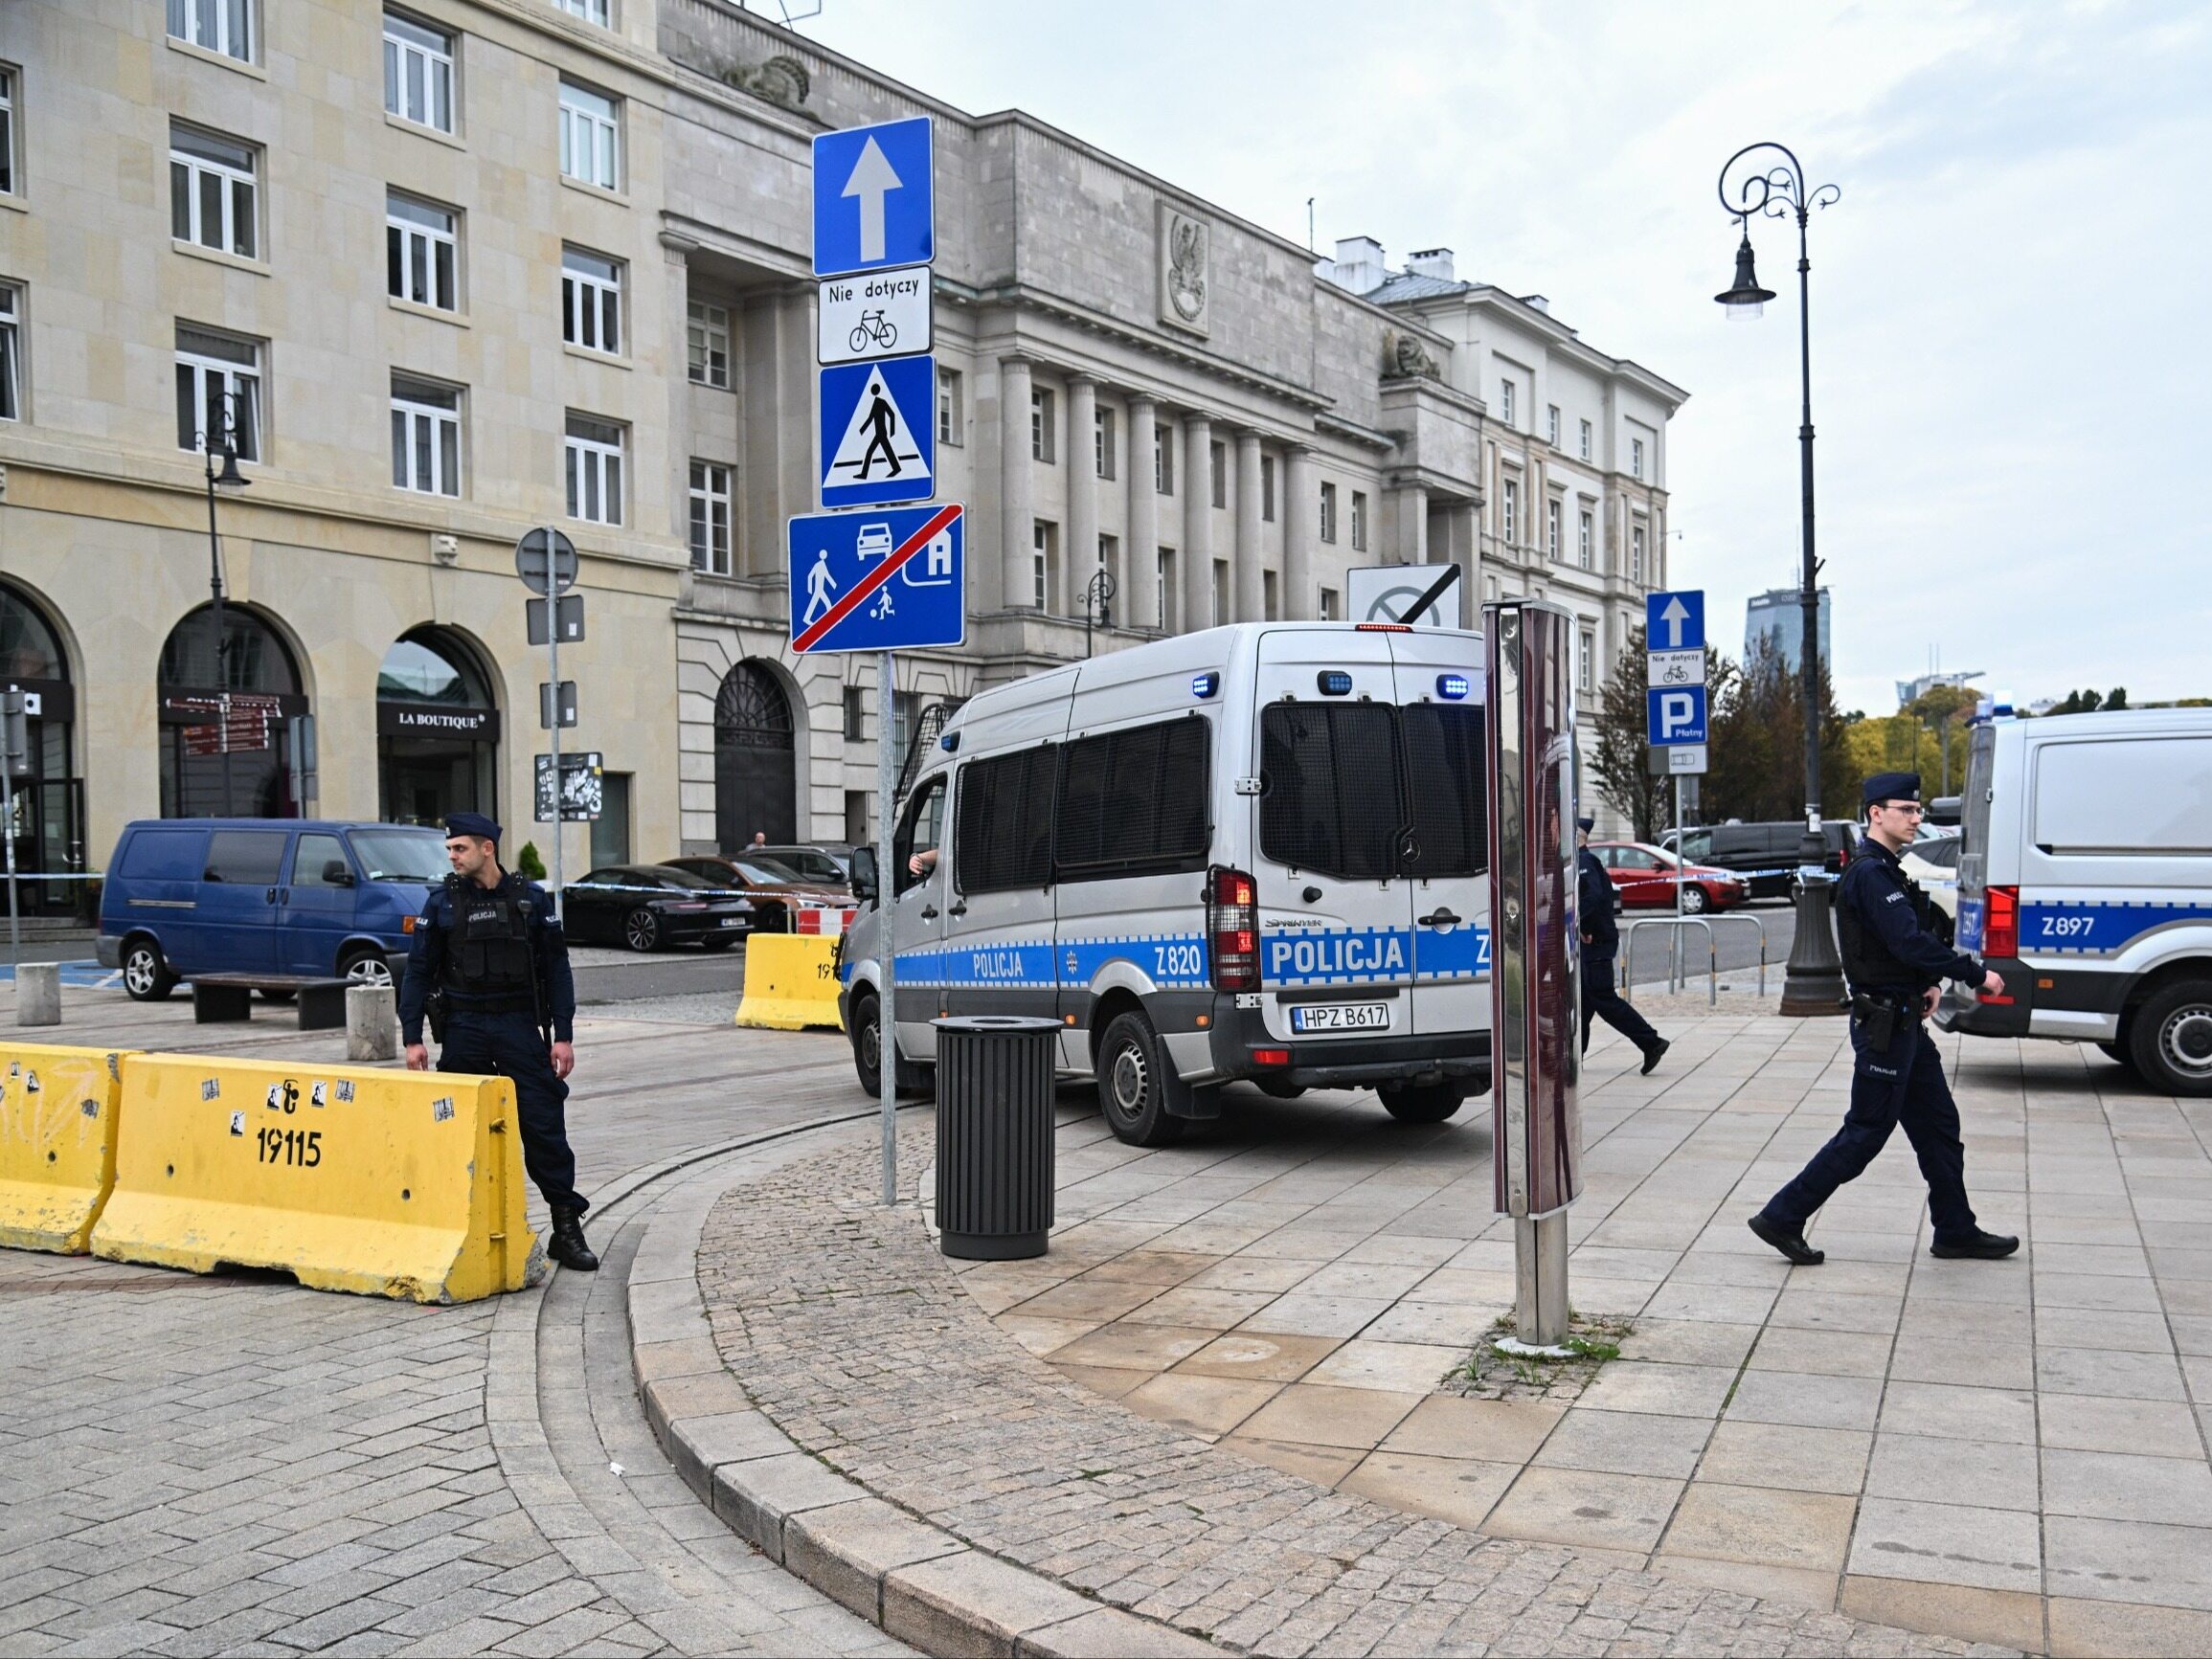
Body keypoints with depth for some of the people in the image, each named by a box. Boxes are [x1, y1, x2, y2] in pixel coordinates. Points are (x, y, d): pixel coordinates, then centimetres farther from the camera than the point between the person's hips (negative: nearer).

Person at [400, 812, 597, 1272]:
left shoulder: (530, 898, 3)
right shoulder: (441, 902, 5)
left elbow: (556, 969, 4)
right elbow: (419, 972, 5)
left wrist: (563, 1035, -1)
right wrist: (413, 1038, -2)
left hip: (520, 1026, -1)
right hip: (463, 1029, 1)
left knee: (544, 1125, -4)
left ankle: (567, 1228, 1)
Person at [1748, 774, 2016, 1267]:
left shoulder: (1887, 872, 15)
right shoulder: (1869, 875, -18)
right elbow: (1910, 942, -26)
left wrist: (1931, 985, 3)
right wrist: (1976, 975, -20)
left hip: (1903, 1021, 10)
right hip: (1883, 1024, -10)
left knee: (1939, 1125, 14)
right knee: (1866, 1132, -5)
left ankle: (1956, 1231, 24)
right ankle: (1783, 1217, 1)